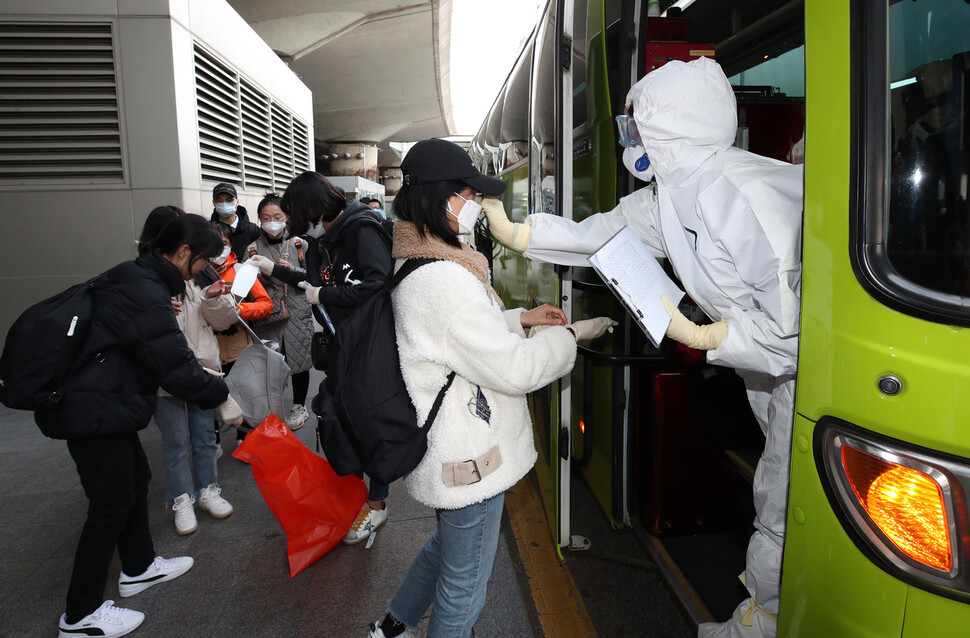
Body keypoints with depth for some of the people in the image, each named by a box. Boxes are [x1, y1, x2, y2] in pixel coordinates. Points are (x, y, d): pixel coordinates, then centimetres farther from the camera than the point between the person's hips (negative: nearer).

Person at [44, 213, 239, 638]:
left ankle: (139, 567, 39)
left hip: (97, 403, 11)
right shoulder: (145, 295, -24)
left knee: (135, 479, 21)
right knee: (112, 502, 0)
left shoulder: (134, 278, 8)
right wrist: (221, 396, -11)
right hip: (93, 412, -11)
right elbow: (177, 368, -23)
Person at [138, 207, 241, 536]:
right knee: (175, 439, 8)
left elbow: (223, 322, 5)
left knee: (205, 434, 15)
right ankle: (181, 499, 24)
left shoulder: (200, 274, 3)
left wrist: (214, 298, -14)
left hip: (203, 368, 3)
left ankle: (208, 489, 32)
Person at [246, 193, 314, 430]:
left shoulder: (299, 244, 4)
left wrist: (293, 271, -12)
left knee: (299, 360, 5)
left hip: (298, 313, 0)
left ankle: (299, 406, 25)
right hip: (266, 315, 1)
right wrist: (262, 275, -14)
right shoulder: (253, 248, 5)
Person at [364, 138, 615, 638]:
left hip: (447, 443, 11)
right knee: (464, 581, 11)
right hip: (468, 459, -11)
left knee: (447, 543, 32)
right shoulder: (442, 279, -30)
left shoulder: (414, 263, 6)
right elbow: (515, 368, -26)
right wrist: (572, 334, -11)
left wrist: (519, 318, 12)